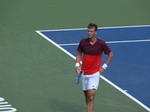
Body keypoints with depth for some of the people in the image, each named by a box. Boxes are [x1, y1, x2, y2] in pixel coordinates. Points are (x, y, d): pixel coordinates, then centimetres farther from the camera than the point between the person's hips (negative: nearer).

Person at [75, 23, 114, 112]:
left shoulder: (101, 43, -10)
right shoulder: (83, 42, -2)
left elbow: (111, 54, 4)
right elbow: (79, 54, 14)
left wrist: (104, 66, -1)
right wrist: (77, 65, -3)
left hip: (95, 73, -4)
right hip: (84, 73, 4)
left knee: (91, 97, -14)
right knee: (87, 97, 13)